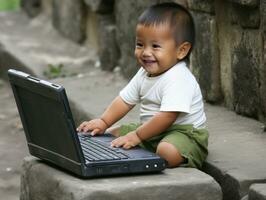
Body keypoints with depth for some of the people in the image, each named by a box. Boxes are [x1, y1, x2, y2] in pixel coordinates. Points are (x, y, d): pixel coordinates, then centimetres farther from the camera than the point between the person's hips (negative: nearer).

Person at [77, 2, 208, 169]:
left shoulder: (178, 79, -25)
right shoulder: (145, 74, 5)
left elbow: (167, 117, -30)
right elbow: (125, 100, 11)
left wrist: (137, 136, -27)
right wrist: (103, 122, -2)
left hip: (183, 132, -9)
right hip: (151, 131, 9)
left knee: (167, 151, -40)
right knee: (112, 134, 8)